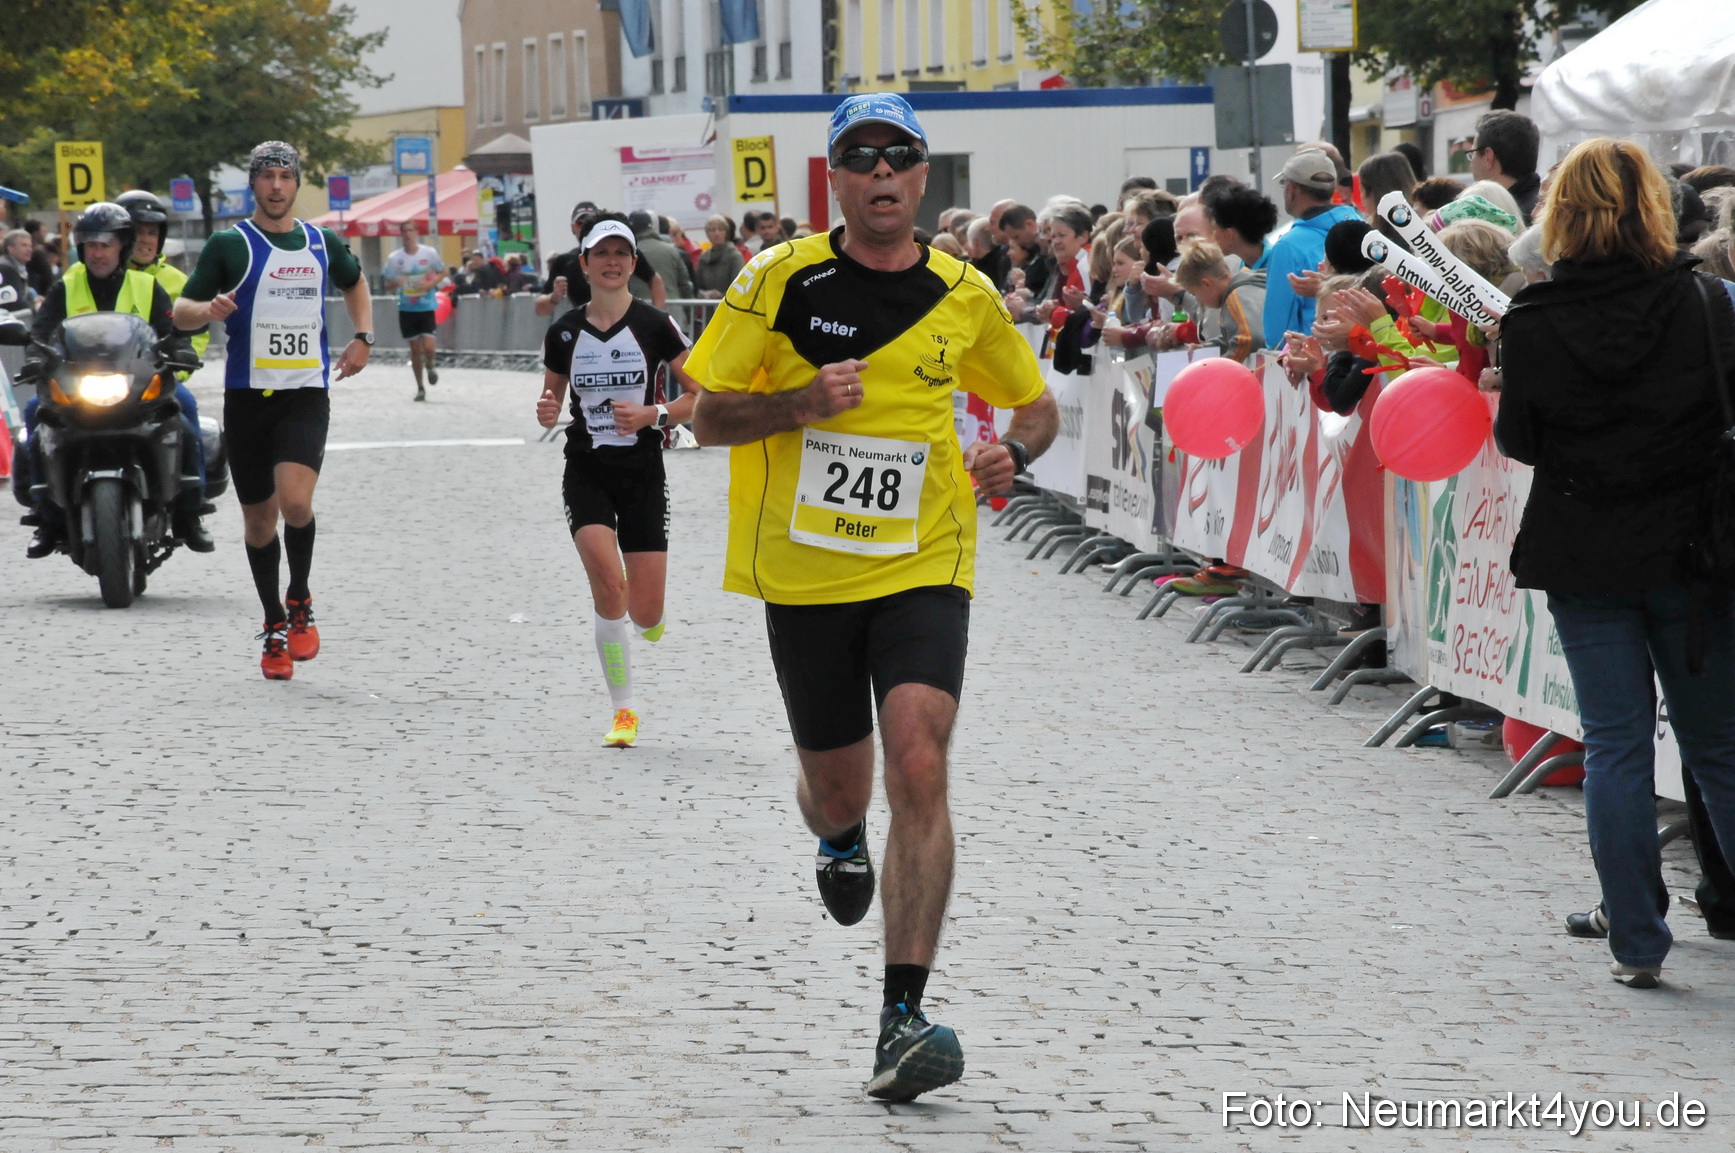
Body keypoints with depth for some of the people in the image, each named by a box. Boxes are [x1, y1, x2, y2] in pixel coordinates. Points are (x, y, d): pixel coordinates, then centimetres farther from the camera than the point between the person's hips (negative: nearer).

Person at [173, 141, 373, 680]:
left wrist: (362, 338, 17)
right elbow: (180, 312, 1)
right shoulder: (229, 245, 1)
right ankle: (275, 625, 25)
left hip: (306, 394, 0)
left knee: (295, 501, -21)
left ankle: (300, 603, 2)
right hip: (248, 394, 0)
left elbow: (355, 284, 31)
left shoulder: (324, 244, 10)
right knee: (259, 517, 8)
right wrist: (209, 309, -21)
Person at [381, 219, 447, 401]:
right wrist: (395, 284, -23)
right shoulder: (395, 257, -4)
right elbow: (387, 285, 2)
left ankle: (430, 367, 23)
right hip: (407, 309, 1)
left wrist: (431, 284, -12)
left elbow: (442, 272, 8)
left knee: (428, 346, -13)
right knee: (415, 348, 6)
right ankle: (420, 388, 19)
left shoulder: (430, 253, -7)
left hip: (427, 306, -1)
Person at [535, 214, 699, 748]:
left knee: (645, 613, -4)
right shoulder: (563, 332, 2)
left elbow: (699, 397, -2)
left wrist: (652, 414, -18)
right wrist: (546, 413, -10)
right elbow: (551, 401, 13)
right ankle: (624, 710, -8)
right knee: (607, 579, -22)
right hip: (586, 470, 1)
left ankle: (645, 618, 38)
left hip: (642, 470, -1)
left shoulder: (655, 326, -5)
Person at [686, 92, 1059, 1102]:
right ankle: (841, 841, 53)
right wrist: (802, 402, -18)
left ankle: (904, 1020, -18)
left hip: (923, 570, 0)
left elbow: (1037, 404, 16)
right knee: (838, 790, 12)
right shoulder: (780, 281, -4)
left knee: (919, 771, -19)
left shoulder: (964, 296, 1)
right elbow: (710, 417, 0)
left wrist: (1013, 454, -6)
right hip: (804, 573, 1)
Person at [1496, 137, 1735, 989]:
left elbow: (1519, 441, 0)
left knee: (1615, 744, 6)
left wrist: (1502, 404, 20)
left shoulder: (1533, 323, -9)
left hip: (1584, 558, 0)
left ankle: (1637, 939, 7)